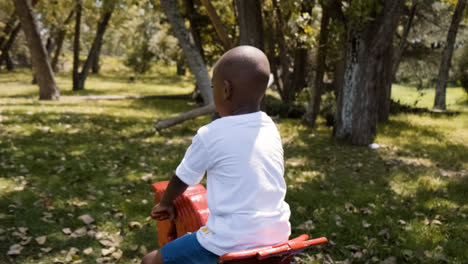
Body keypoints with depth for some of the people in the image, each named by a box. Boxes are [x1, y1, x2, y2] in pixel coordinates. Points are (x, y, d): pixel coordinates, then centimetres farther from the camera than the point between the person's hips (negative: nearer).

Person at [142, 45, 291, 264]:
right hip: (276, 236, 6)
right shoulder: (271, 130, 4)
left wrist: (165, 204, 22)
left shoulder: (210, 135, -12)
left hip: (232, 243, -6)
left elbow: (182, 180, 3)